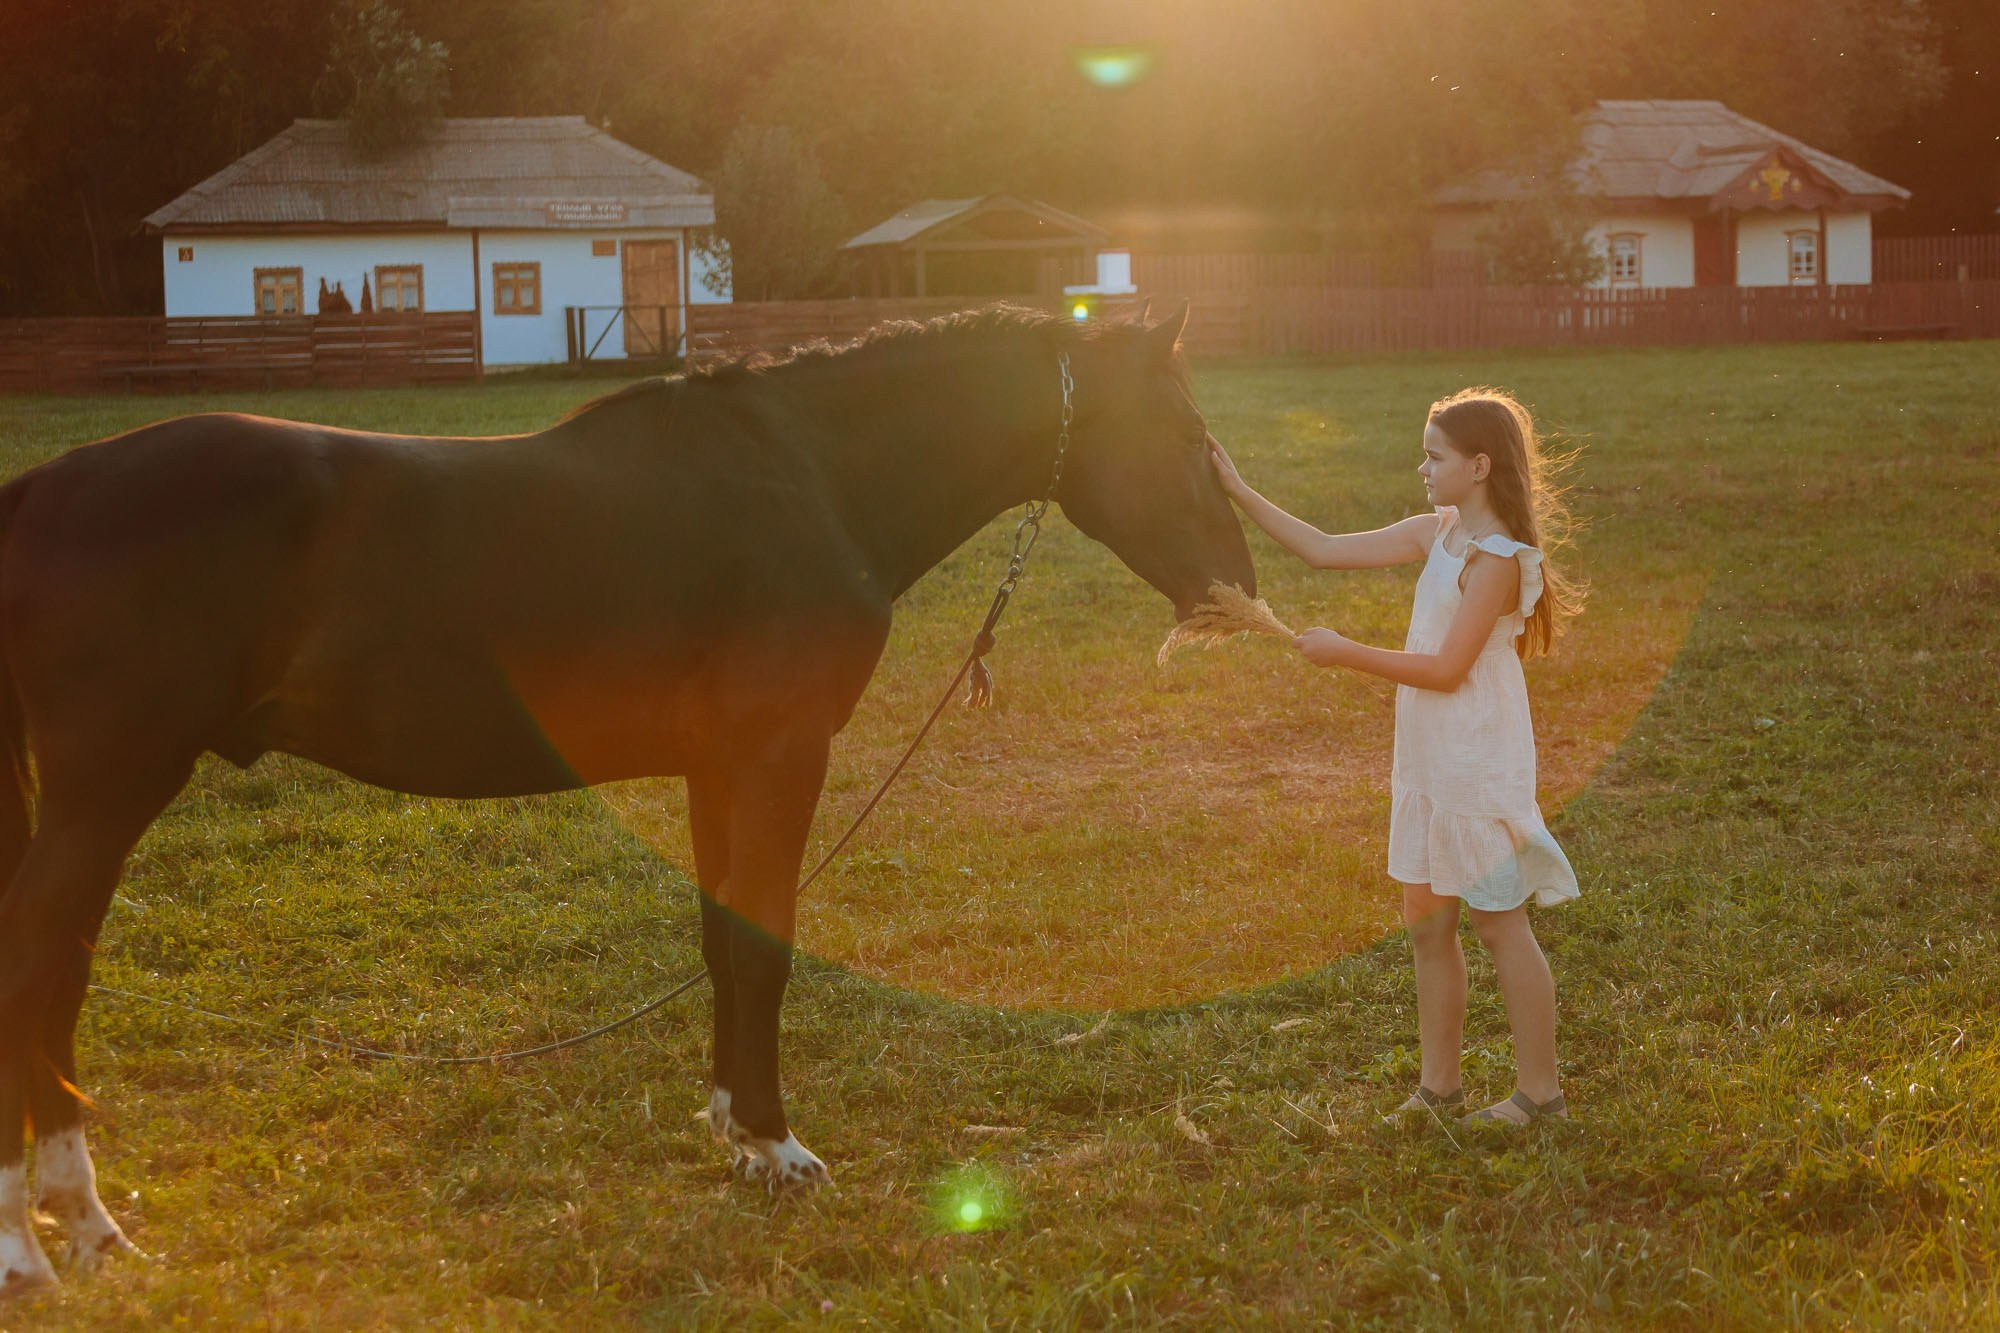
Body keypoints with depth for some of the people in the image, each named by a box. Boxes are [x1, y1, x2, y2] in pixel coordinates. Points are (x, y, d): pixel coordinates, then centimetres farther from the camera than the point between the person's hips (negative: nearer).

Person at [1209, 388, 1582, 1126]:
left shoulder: (1496, 558, -17)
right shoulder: (1436, 535, 8)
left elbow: (1446, 669, -20)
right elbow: (1323, 550, 11)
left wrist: (1347, 654, -16)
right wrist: (1236, 491, 8)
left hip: (1480, 767, -9)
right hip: (1430, 766, 9)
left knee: (1500, 924, 0)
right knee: (1427, 923, 13)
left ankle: (1539, 1088, 10)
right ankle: (1438, 1083, 23)